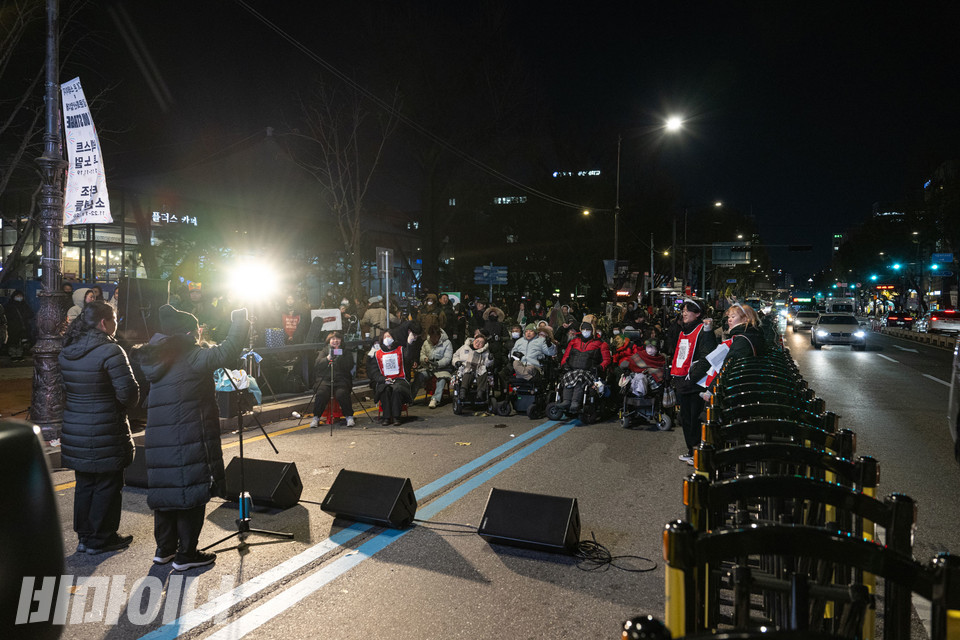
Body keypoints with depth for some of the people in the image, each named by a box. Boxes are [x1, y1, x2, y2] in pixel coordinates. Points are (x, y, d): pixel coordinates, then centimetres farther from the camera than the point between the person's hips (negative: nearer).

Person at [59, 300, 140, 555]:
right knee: (108, 485, 6)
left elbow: (64, 390, 14)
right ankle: (100, 539, 16)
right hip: (105, 434, -7)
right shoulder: (110, 351, -18)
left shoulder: (66, 352, 7)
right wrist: (122, 405, 0)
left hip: (74, 431, 8)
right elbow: (129, 393, -20)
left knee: (84, 484, 18)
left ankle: (84, 536, 29)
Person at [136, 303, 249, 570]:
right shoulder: (191, 358, -13)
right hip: (189, 442, -8)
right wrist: (239, 322, -11)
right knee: (191, 492, 2)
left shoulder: (157, 360, 12)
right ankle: (186, 554, 10)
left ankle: (164, 548, 28)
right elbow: (226, 354, -24)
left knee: (166, 490, 16)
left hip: (158, 442, 8)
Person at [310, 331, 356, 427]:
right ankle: (316, 417, -14)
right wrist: (327, 358, -14)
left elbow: (350, 366, 0)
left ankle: (349, 416, -17)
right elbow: (317, 364, 2)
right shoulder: (324, 350, 17)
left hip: (341, 380, -1)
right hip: (325, 380, 1)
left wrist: (339, 357, -10)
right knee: (321, 394, -28)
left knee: (342, 394, -30)